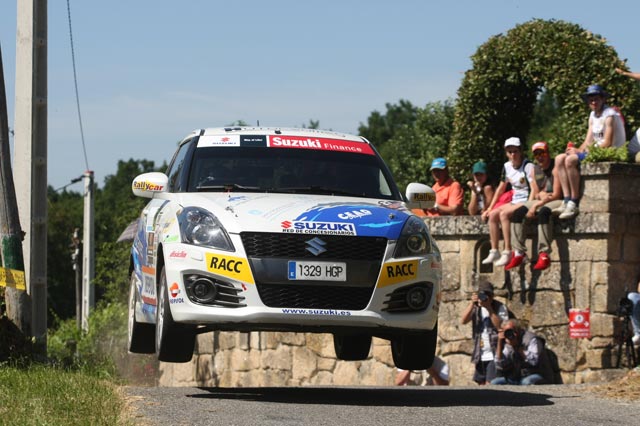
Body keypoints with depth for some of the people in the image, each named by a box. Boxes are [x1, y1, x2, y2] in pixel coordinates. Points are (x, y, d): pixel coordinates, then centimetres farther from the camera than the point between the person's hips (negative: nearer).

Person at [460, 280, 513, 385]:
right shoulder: (476, 308, 9)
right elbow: (463, 320, -5)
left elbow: (501, 327, -18)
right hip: (480, 355, 6)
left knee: (490, 384, -15)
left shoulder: (500, 308, -4)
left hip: (494, 354, -6)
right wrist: (472, 304, -16)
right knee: (481, 383, 9)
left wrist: (489, 309, -20)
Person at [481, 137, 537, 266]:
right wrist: (490, 207, 15)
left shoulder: (528, 166, -12)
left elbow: (534, 189, -19)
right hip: (515, 202, 8)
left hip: (527, 202, -8)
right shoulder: (507, 166, 10)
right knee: (492, 215, -11)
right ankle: (494, 252, -9)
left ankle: (507, 252, -30)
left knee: (504, 214, -28)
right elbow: (501, 189, 19)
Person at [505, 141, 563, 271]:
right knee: (517, 213, -9)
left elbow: (556, 194, -17)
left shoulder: (555, 168, -11)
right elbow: (535, 193, 15)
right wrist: (540, 195, -11)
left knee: (543, 212, -39)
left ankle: (544, 255, -42)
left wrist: (536, 205, -20)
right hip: (542, 201, 8)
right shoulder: (535, 170, 12)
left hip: (557, 202, -8)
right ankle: (519, 253, -12)